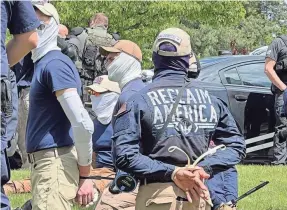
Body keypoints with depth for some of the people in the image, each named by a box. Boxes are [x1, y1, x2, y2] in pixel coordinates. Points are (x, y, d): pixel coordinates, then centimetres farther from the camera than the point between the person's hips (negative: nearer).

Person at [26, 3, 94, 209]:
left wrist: (84, 175, -15)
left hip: (55, 162, -10)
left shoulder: (55, 63, -12)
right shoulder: (42, 63, 18)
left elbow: (83, 123, -21)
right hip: (46, 162, 10)